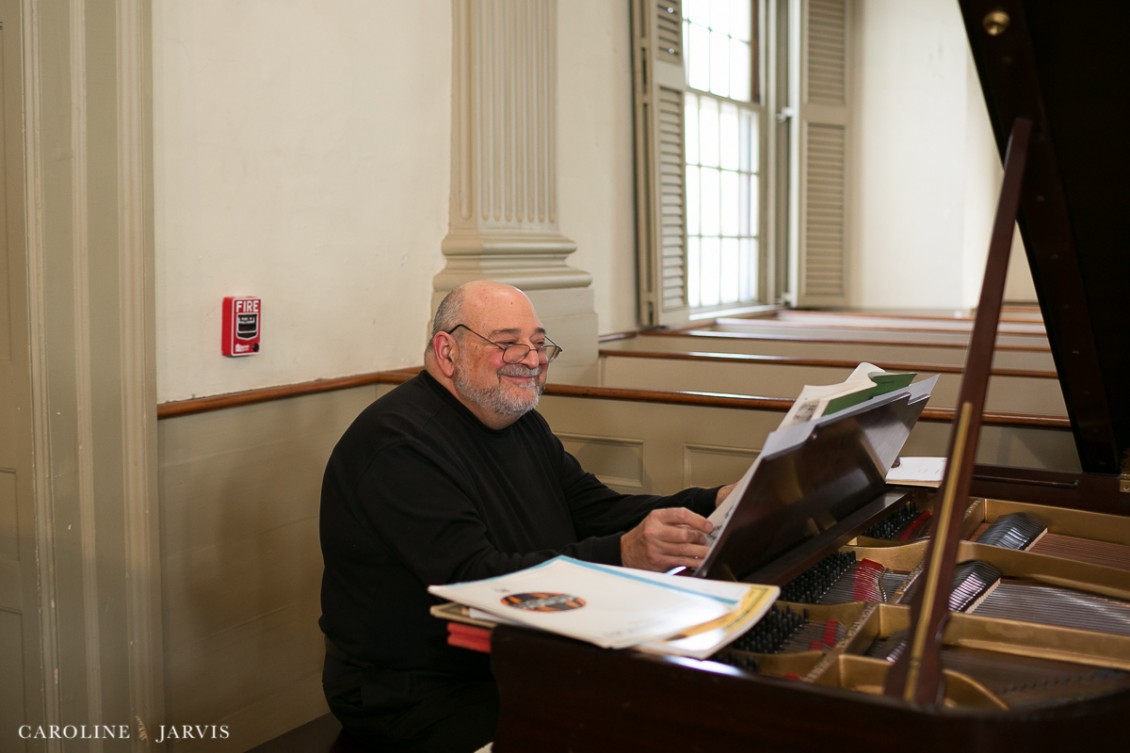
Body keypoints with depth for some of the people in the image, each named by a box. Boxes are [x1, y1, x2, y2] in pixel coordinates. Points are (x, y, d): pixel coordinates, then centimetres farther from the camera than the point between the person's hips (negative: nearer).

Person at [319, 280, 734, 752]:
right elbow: (473, 579, -29)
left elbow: (597, 510, 5)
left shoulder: (524, 425, 12)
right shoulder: (399, 444, -19)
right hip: (427, 696, -8)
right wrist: (623, 554, -39)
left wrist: (715, 505, -11)